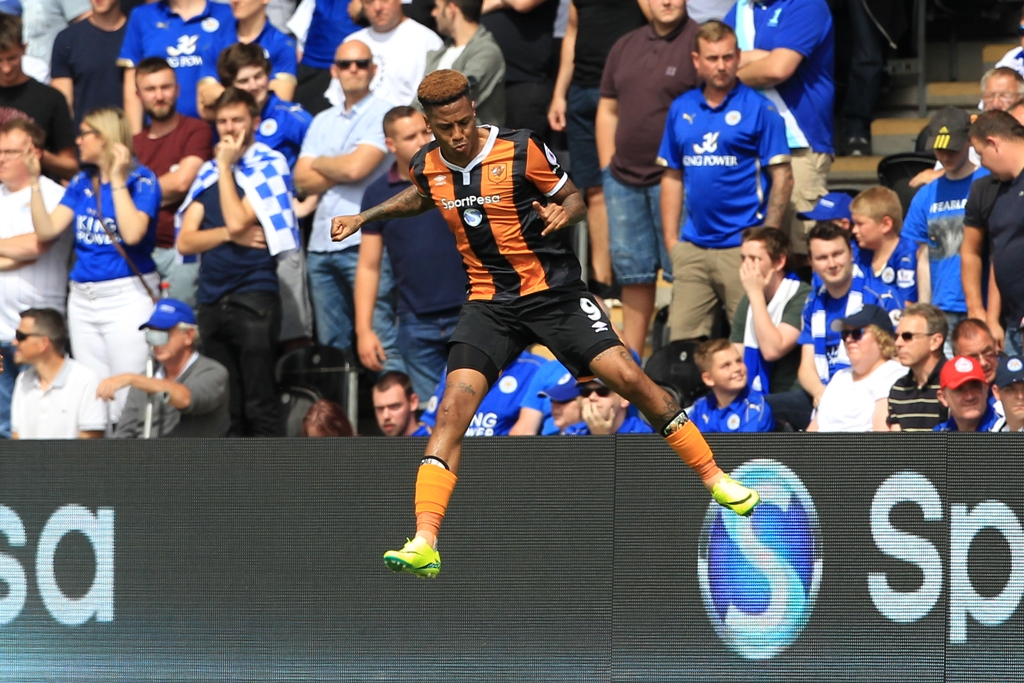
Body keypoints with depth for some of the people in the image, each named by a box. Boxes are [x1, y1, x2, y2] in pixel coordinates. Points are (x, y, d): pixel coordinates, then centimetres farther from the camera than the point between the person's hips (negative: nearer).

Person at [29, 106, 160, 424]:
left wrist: (117, 180, -18)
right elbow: (47, 230, 4)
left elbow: (132, 233, -22)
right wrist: (35, 182, -1)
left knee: (129, 398, -9)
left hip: (127, 297, -7)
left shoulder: (141, 180, -7)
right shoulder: (82, 183, 12)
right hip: (83, 299, 7)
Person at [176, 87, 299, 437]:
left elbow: (236, 221, -14)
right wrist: (231, 235, -8)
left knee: (260, 405, -10)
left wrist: (226, 166, -5)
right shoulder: (209, 172, 15)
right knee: (226, 408, 6)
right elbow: (186, 241, 8)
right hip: (212, 300, 6)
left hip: (254, 297, -6)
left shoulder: (269, 165, -1)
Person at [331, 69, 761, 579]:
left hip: (554, 292, -2)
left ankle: (714, 478, 5)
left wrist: (563, 212, -22)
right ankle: (424, 544, -22)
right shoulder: (427, 166, 0)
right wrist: (364, 218, 20)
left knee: (628, 379, -14)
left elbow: (574, 198, 0)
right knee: (453, 407, -16)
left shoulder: (522, 151, -13)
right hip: (490, 303, 3)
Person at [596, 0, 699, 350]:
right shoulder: (626, 46, 14)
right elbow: (607, 112, 20)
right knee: (632, 272, 12)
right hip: (624, 176, 6)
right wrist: (608, 168, 12)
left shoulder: (698, 43, -7)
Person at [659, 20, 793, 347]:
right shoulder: (681, 109, 11)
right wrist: (670, 240, 9)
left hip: (741, 246, -5)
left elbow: (782, 178, -4)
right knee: (682, 340, 3)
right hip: (692, 247, 5)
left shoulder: (758, 109, -3)